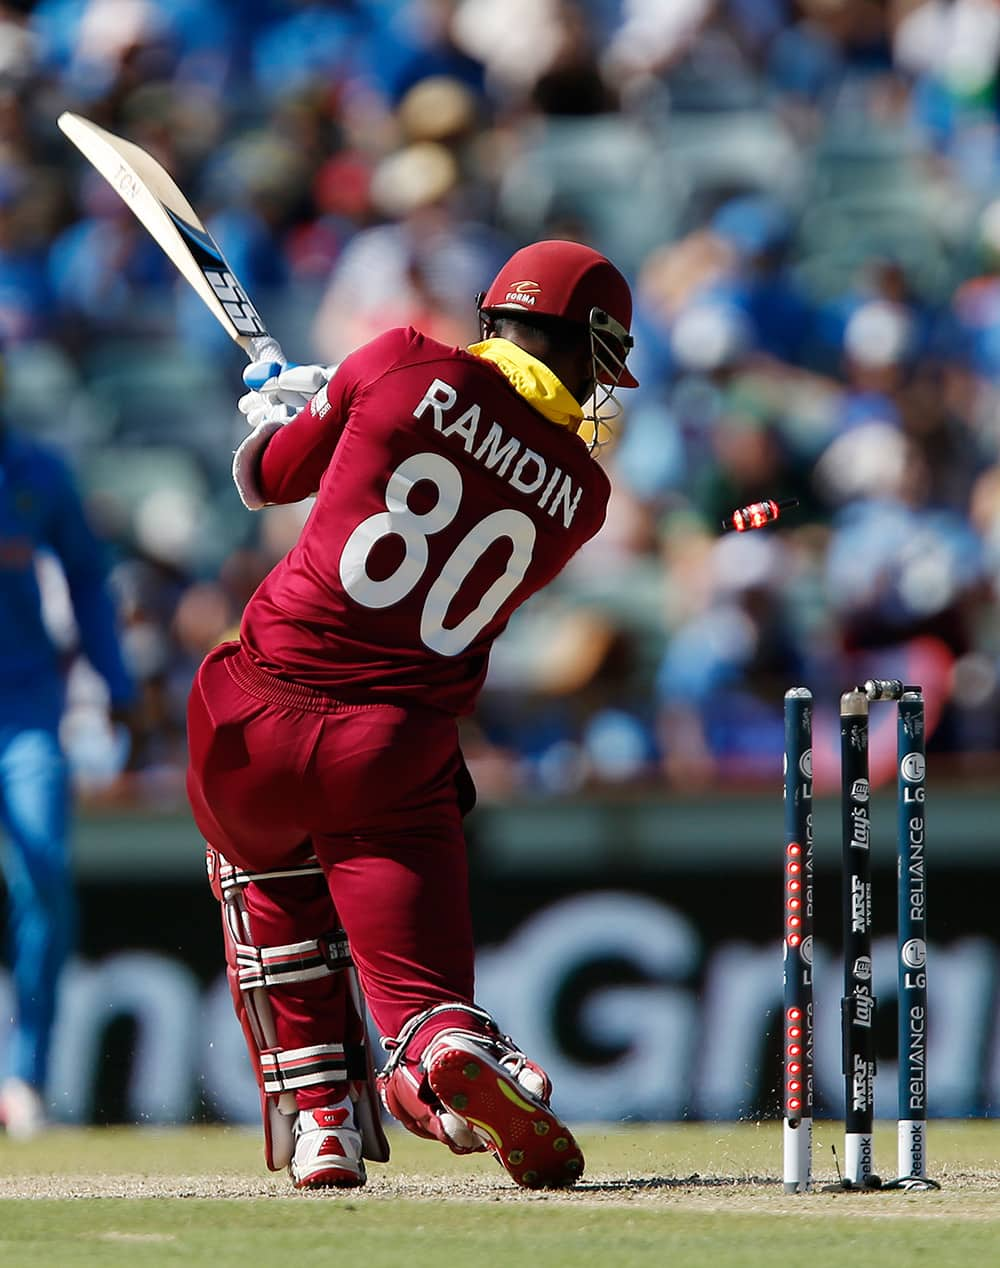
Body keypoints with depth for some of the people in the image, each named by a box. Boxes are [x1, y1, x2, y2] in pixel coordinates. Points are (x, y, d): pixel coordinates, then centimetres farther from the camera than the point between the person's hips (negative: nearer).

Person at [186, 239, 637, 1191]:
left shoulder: (406, 366, 0)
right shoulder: (581, 493, 7)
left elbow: (266, 478, 13)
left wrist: (278, 400, 37)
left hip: (263, 715, 0)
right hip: (399, 756, 0)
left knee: (262, 868, 31)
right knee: (424, 999, 7)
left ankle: (317, 1114, 19)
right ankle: (457, 1063, -31)